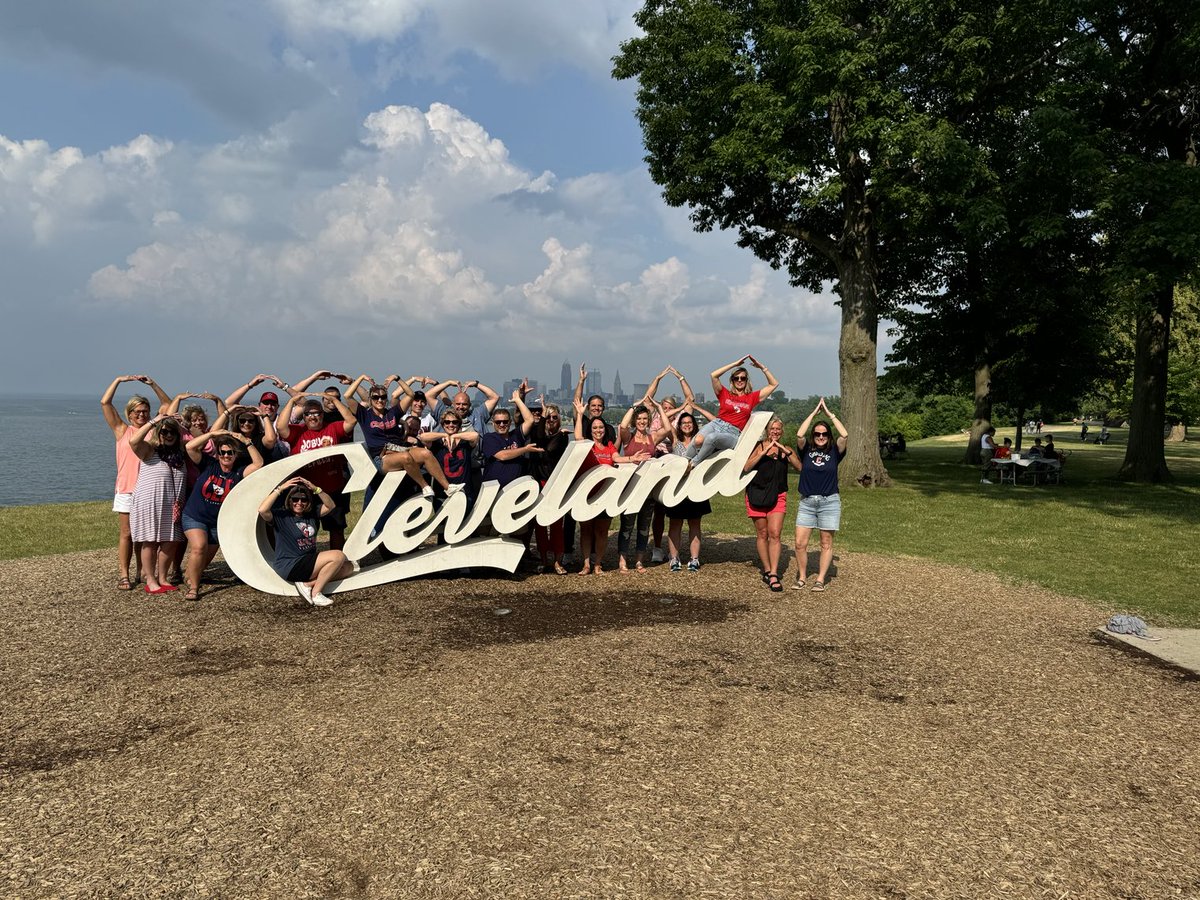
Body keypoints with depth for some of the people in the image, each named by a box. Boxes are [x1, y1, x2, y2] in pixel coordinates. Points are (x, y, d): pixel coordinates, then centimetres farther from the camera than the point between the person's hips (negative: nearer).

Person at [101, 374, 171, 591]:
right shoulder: (122, 430, 7)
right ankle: (123, 576, 0)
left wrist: (152, 384, 5)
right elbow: (105, 403, 2)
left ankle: (141, 573, 16)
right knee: (126, 534, -1)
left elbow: (167, 404, 12)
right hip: (126, 489, -2)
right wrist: (118, 380, 1)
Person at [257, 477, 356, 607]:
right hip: (289, 567, -8)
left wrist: (316, 489, -10)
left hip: (308, 562, 8)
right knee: (338, 556, -19)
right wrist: (280, 489, -24)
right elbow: (262, 510, -25)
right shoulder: (281, 515, -7)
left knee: (348, 568, -2)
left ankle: (308, 583, -13)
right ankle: (316, 593, -13)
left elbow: (331, 506, 4)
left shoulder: (311, 513, 10)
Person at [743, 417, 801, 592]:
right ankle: (767, 570, 18)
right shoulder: (758, 446, 0)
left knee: (775, 534, -10)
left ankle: (773, 574, -12)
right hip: (756, 495, -1)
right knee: (762, 534, 7)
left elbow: (800, 467, -7)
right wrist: (765, 451, -19)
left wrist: (786, 452, -17)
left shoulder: (786, 450, 7)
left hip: (778, 497, 1)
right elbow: (746, 467, -14)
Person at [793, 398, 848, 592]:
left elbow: (844, 435, -15)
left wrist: (829, 413, -8)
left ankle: (820, 580, 13)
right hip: (806, 502, 1)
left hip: (829, 502, 0)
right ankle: (801, 577, 13)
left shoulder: (834, 451, 1)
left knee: (826, 543, 4)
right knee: (800, 543, -3)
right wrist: (814, 412, -8)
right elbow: (799, 435, -15)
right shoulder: (806, 449, 3)